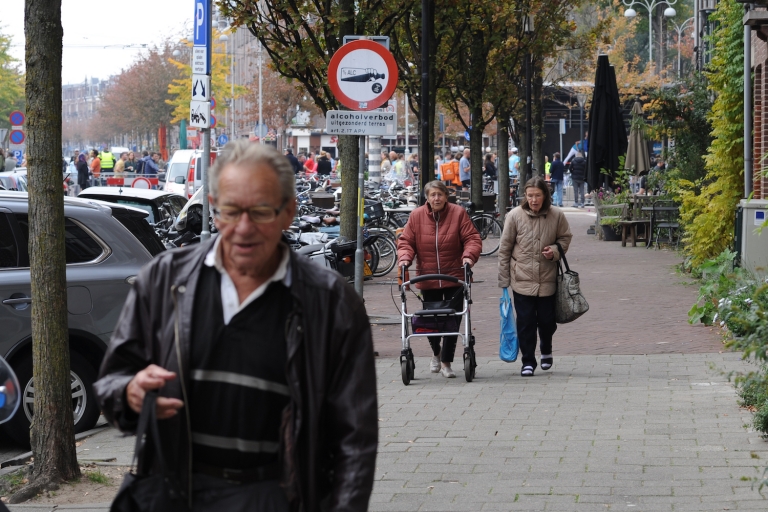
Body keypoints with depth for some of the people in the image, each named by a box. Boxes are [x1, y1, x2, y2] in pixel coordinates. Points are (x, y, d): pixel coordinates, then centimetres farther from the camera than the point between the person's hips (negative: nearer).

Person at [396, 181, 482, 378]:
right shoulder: (416, 216, 1)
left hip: (454, 278, -2)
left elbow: (472, 238, -4)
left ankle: (446, 362, 6)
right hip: (427, 279, 2)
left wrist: (469, 256, -21)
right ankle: (436, 354, 36)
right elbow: (406, 241, 4)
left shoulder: (458, 213, -3)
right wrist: (405, 257, -15)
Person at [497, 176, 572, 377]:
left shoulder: (557, 215, -4)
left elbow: (565, 237, 12)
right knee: (525, 322, -1)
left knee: (547, 321, 8)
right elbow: (504, 249, 0)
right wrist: (503, 279, 1)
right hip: (522, 279, -1)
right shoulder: (515, 216, -7)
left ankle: (546, 351, 38)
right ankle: (528, 362, 11)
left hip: (548, 279, 1)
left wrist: (556, 250, -11)